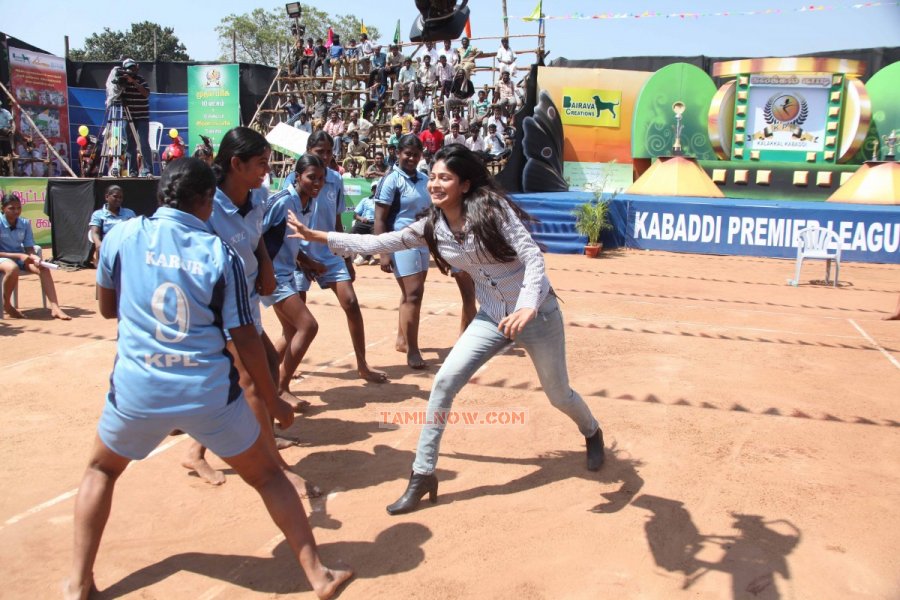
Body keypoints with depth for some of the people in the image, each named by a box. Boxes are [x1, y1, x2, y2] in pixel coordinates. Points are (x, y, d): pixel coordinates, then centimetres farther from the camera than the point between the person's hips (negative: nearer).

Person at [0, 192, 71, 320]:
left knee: (44, 268, -22)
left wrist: (34, 257, -23)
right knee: (13, 268, -39)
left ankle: (54, 308, -29)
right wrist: (19, 256, -27)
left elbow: (29, 248, 0)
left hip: (21, 257, 5)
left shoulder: (25, 223, 1)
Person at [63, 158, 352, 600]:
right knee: (267, 475, 16)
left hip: (137, 390, 1)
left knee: (101, 470, 30)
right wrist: (271, 401, 8)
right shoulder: (220, 254, -4)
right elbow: (245, 339, -3)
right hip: (209, 392, -1)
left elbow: (107, 308, 13)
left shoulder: (122, 236, -2)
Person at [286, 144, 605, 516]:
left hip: (537, 312, -4)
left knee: (558, 394, 12)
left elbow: (532, 256, -23)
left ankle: (592, 433, 48)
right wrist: (318, 236, -3)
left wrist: (528, 307, -39)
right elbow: (377, 243, -1)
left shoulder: (492, 208, -19)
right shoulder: (432, 227, -4)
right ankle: (423, 475, 0)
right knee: (444, 382, -12)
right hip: (492, 318, 4)